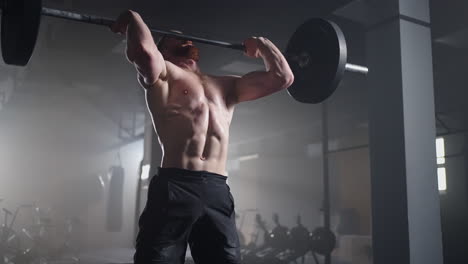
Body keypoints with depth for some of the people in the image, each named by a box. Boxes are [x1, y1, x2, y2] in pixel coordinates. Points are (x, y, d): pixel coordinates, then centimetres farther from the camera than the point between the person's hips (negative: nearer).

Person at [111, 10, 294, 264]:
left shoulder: (226, 85, 27)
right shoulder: (161, 75, 12)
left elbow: (282, 77, 24)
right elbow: (143, 51, -13)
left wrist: (262, 44, 33)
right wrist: (133, 19, 5)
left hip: (218, 191, 5)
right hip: (173, 187, -4)